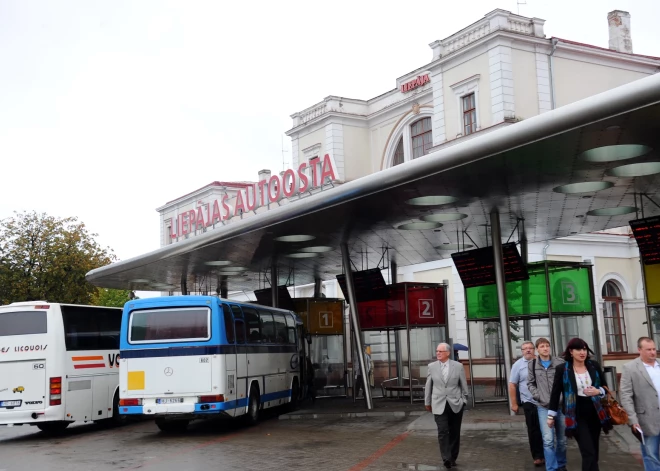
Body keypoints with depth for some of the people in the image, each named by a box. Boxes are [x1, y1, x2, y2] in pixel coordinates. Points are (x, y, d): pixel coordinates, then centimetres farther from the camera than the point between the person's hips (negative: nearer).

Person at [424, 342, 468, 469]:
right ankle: (446, 458, -11)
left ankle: (453, 457, 22)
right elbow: (428, 386, 7)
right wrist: (427, 402, 11)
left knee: (454, 432, 9)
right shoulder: (432, 366, 0)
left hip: (455, 404, 1)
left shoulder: (458, 366, -2)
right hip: (439, 405, -1)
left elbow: (463, 385, 5)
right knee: (443, 431, -12)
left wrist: (464, 400, 6)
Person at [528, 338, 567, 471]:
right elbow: (530, 384, 10)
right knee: (548, 440, -11)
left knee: (562, 439, 12)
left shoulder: (560, 363, -2)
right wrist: (538, 397, -3)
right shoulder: (533, 365, 4)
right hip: (544, 407, 0)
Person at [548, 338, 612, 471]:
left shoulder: (594, 366, 3)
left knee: (593, 452, 11)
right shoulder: (562, 369, -7)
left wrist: (598, 391, -11)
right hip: (576, 416, -4)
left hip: (594, 414, 4)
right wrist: (551, 415, 1)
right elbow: (555, 393, -1)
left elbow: (605, 387, 12)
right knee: (589, 453, -11)